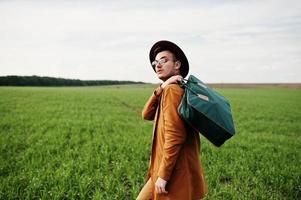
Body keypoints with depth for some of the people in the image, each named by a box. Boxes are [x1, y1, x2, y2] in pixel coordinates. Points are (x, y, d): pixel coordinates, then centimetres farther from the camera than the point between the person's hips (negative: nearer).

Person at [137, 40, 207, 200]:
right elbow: (147, 114, 1)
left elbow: (174, 136, -24)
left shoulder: (172, 89, -18)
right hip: (168, 169, 9)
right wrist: (161, 89, -12)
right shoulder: (167, 90, 13)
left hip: (175, 173, -9)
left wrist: (163, 175, -20)